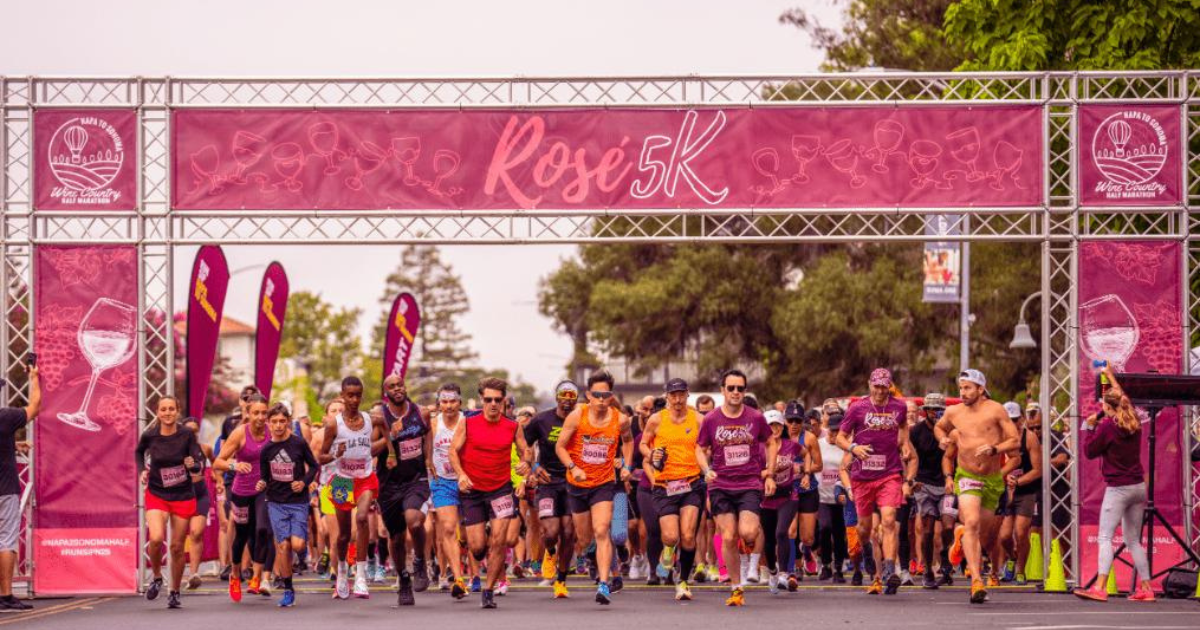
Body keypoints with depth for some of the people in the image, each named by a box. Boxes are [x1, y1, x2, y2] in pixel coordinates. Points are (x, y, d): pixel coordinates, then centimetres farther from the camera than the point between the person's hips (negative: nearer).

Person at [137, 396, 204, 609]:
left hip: (183, 496, 0)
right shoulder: (149, 436, -6)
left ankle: (174, 592, 23)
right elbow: (139, 452, 16)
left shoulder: (186, 435, -10)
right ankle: (156, 577, 6)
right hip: (156, 494, 0)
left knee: (177, 547, 5)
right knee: (156, 538, -22)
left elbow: (200, 461, -11)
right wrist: (142, 470, 1)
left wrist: (193, 465, -32)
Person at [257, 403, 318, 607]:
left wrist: (304, 482, -10)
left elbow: (314, 466, 6)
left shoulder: (299, 443, -5)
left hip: (298, 501, -2)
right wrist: (262, 485, -9)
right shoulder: (266, 450, 2)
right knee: (283, 545, -6)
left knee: (297, 545, -15)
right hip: (276, 503, 2)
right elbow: (265, 477, 13)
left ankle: (303, 538, 23)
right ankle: (288, 590, 5)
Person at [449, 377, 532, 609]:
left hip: (501, 488, 1)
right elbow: (453, 451, -1)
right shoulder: (467, 423, -3)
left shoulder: (513, 427, 1)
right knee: (477, 546, -3)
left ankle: (489, 590, 2)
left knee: (499, 540, -11)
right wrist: (461, 475, -17)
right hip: (472, 490, -1)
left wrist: (526, 462, -16)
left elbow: (526, 451, 8)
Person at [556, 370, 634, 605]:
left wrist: (627, 466, 7)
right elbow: (560, 446, -4)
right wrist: (573, 468, -19)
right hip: (577, 484, 1)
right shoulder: (576, 416, -10)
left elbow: (628, 440, 18)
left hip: (604, 483, -1)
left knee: (601, 532, -18)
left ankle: (604, 584, -23)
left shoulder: (620, 420, -6)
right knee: (584, 536, 13)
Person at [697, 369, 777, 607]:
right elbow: (700, 449, 10)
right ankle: (737, 588, 9)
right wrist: (706, 470, -8)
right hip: (721, 486, 1)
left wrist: (769, 474, 8)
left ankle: (757, 526, 19)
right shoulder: (711, 419, 1)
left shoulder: (756, 417, 1)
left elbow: (770, 443, 15)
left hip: (750, 485, -1)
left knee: (747, 533, -19)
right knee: (728, 538, -3)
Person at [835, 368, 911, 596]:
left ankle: (889, 570, -23)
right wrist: (853, 448, -15)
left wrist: (904, 445, 14)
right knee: (865, 524, 9)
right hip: (862, 474, 0)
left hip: (890, 474, 0)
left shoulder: (899, 407, 6)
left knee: (889, 520, -16)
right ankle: (866, 549, 44)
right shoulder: (857, 408, -1)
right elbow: (841, 437, 4)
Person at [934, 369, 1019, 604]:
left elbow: (1015, 442, -6)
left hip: (993, 479, 1)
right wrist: (943, 439, 1)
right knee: (972, 523, -23)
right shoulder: (953, 413, 1)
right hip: (967, 477, -1)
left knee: (986, 533, 13)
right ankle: (976, 580, -29)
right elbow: (939, 427, 23)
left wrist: (994, 449, -23)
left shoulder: (995, 410, -7)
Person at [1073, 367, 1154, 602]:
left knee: (1104, 538, -11)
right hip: (1139, 486, 7)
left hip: (1118, 488, -7)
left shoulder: (1107, 426, -12)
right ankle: (1145, 588, 13)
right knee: (1133, 541, 15)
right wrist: (1111, 376, 41)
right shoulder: (1134, 423, 8)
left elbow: (1090, 452, -4)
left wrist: (1090, 427, 6)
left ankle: (1099, 587, -23)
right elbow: (1123, 398, 28)